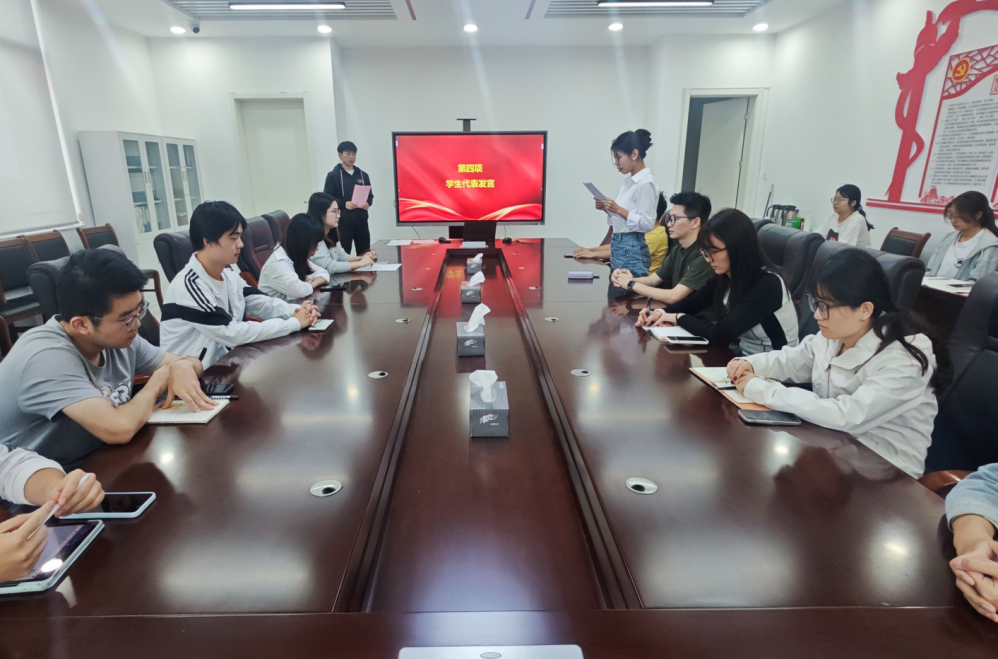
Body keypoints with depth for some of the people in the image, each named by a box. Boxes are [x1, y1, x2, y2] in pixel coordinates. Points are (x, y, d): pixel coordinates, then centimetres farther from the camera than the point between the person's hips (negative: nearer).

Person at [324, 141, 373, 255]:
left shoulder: (363, 175, 13)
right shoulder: (333, 175, 1)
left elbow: (370, 195, 16)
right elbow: (327, 197, -4)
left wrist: (368, 203, -7)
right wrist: (344, 204, -19)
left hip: (361, 221, 4)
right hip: (343, 222, -4)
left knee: (365, 253, 6)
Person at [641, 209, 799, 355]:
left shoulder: (767, 285, -24)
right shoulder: (725, 276, -3)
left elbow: (720, 334, -26)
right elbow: (691, 302, 10)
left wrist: (679, 318, -12)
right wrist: (662, 313, -9)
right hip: (743, 354, 6)